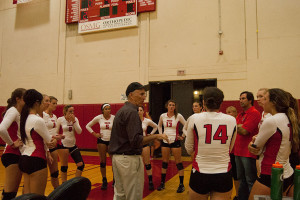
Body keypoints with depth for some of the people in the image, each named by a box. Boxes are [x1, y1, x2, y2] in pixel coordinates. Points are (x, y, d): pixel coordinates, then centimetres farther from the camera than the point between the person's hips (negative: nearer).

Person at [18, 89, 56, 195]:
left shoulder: (25, 118, 8)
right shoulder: (38, 120, -18)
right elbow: (50, 142, -10)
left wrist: (50, 139, 0)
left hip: (24, 158, 9)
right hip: (36, 161, -9)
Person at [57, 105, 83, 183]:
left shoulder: (75, 119, 1)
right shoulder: (60, 119, -7)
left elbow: (79, 131, -9)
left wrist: (73, 121, -15)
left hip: (73, 145, 4)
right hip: (63, 145, -3)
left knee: (81, 164, -1)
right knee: (64, 166, 4)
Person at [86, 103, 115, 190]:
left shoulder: (114, 118, -7)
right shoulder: (98, 118, -3)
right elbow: (88, 126, 8)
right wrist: (95, 134, 0)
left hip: (112, 141, -1)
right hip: (101, 140, 1)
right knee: (103, 161, 7)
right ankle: (104, 181, 20)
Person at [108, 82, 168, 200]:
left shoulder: (121, 111, 14)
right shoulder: (131, 112, -16)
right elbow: (136, 140, -25)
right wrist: (156, 136, -19)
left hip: (117, 157, 10)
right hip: (129, 158, -10)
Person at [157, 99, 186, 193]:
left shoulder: (178, 116, -7)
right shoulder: (162, 116, 2)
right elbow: (159, 126, 20)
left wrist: (183, 136, -2)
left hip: (175, 141, -3)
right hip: (165, 141, 3)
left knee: (178, 162, 1)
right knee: (164, 162, 10)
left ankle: (181, 184, 11)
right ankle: (162, 183, 22)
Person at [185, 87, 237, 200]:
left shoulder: (195, 118, -10)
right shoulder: (232, 120, -4)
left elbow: (189, 150, 2)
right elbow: (230, 149, 11)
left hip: (200, 175, -1)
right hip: (224, 176, 2)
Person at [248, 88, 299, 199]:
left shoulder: (271, 121, -21)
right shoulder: (289, 119, 5)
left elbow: (256, 148, -11)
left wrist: (254, 141, 9)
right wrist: (256, 139, -3)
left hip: (271, 178, -8)